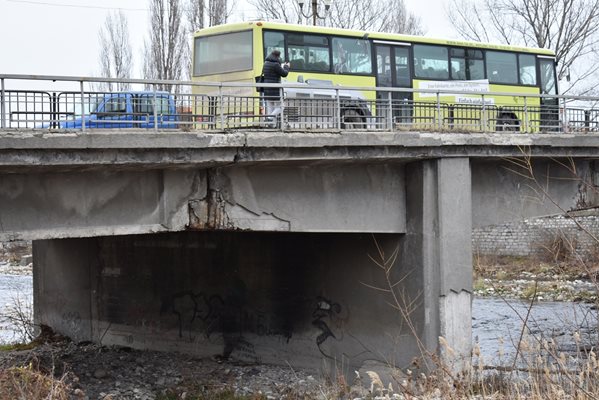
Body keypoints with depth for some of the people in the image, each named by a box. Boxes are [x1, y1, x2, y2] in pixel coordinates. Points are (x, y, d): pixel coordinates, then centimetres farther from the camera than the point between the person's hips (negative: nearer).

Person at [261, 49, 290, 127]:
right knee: (279, 107, 1)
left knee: (269, 107, 9)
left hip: (267, 88, 8)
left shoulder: (266, 64, 11)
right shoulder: (275, 65, -15)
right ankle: (270, 118, -19)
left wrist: (282, 67, 26)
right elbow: (284, 74, -9)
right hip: (275, 89, -8)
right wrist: (287, 67, 11)